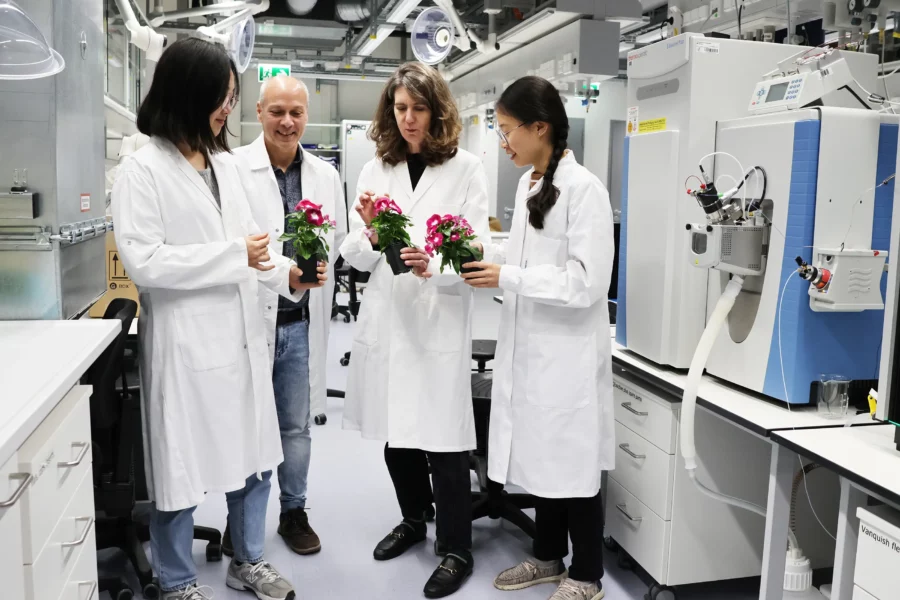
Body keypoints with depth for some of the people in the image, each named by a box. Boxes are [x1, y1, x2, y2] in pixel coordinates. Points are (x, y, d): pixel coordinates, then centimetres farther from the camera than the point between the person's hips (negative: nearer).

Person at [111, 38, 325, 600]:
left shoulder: (230, 165, 10)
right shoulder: (143, 170, -9)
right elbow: (143, 260, -17)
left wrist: (287, 274, -5)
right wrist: (235, 256, -18)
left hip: (242, 333, 6)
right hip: (186, 339, -6)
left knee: (254, 454, 16)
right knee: (182, 464, 8)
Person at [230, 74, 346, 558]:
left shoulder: (326, 175, 9)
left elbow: (339, 242, 13)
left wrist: (319, 248, -5)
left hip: (301, 322, 4)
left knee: (296, 426, 15)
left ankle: (294, 510, 33)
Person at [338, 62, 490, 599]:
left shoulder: (466, 168, -1)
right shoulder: (376, 170, 9)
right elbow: (357, 257, 6)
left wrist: (432, 264, -27)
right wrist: (371, 235, -16)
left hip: (440, 319, -4)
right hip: (387, 318, 4)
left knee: (442, 439, 0)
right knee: (396, 434, 14)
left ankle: (457, 550, 18)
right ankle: (414, 521, 38)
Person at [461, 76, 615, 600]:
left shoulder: (584, 189, -16)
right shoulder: (529, 185, 10)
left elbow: (586, 282, -21)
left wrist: (507, 279, -22)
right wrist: (481, 257, 1)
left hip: (567, 351, -8)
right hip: (530, 345, 8)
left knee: (573, 464, 6)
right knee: (541, 458, 18)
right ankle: (548, 557, 36)